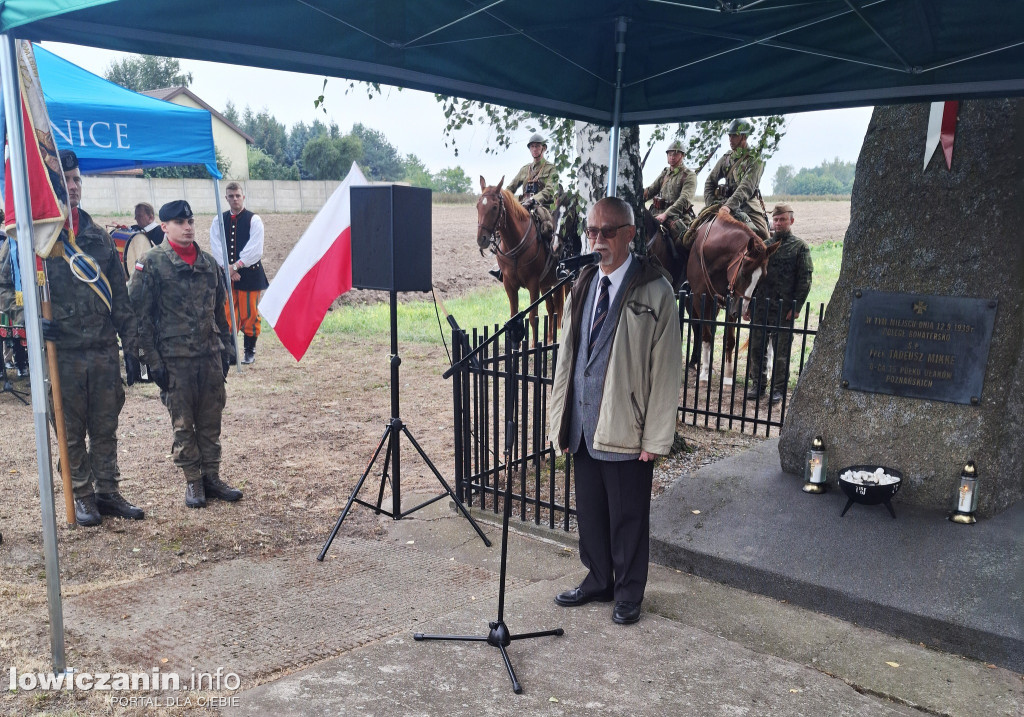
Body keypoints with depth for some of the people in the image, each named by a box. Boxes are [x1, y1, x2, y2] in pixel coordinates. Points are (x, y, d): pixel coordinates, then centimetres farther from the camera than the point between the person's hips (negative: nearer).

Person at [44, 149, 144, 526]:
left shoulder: (99, 237, 10)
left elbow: (120, 298, 10)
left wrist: (131, 347, 6)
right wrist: (33, 321, -21)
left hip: (104, 351, 4)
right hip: (62, 353, -3)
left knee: (106, 427, 12)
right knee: (72, 432, 8)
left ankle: (108, 493, 24)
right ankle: (83, 497, 22)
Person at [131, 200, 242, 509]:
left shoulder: (208, 262, 11)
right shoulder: (152, 264, -5)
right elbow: (142, 315, -7)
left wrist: (226, 349, 13)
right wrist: (153, 361, -11)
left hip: (211, 356, 5)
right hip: (175, 359, -4)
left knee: (211, 420, 10)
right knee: (183, 424, 5)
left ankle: (212, 477, 21)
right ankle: (193, 482, 17)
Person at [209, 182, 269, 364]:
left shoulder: (254, 220, 0)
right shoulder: (218, 221, 10)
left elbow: (255, 249, -9)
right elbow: (216, 247, 1)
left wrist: (237, 265, -15)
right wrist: (228, 268, -12)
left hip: (249, 273, -3)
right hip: (225, 274, 3)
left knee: (249, 315, 0)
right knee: (227, 315, 2)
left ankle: (250, 351, 12)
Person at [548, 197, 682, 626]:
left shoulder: (654, 291, -9)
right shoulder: (582, 287, 9)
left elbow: (666, 370, -11)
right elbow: (566, 358, 12)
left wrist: (656, 437, -13)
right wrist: (560, 420, 9)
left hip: (626, 430, -5)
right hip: (583, 427, 6)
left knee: (628, 518, 9)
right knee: (589, 511, 18)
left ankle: (628, 594, 29)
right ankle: (598, 581, 37)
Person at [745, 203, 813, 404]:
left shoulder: (800, 247, 0)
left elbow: (804, 280, -4)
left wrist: (796, 307, -12)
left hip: (784, 308, -3)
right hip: (760, 306, 3)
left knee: (781, 351, 4)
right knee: (756, 347, 8)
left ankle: (779, 388, 15)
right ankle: (757, 384, 20)